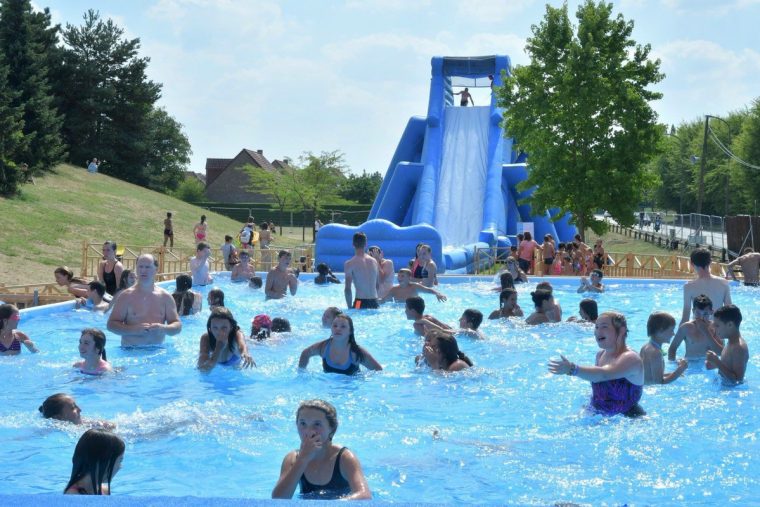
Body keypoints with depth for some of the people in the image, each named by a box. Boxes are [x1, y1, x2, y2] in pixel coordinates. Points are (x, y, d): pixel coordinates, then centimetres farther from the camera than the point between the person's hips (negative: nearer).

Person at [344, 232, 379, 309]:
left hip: (361, 302, -5)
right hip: (374, 303, 5)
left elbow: (347, 288, -9)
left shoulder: (350, 264, -6)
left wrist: (350, 307, -3)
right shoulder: (374, 261, 10)